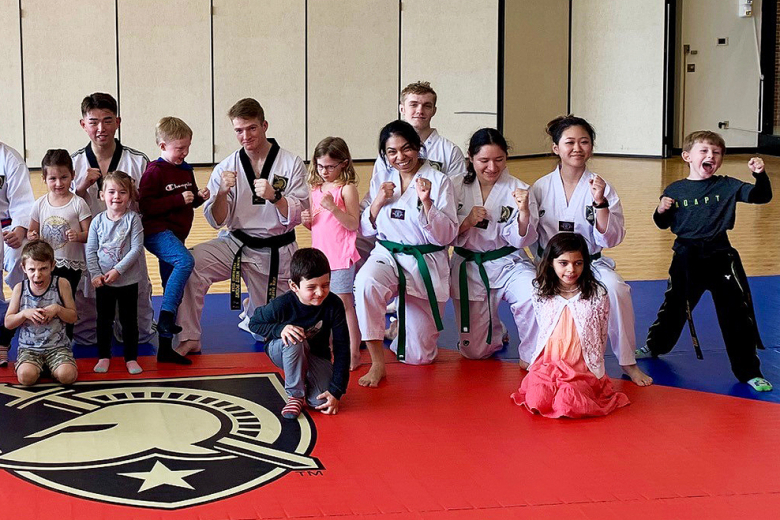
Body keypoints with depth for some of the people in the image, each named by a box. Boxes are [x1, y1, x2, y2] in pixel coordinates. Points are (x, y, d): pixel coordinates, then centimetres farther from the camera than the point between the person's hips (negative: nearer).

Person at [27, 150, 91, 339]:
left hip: (71, 265, -2)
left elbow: (89, 234, -5)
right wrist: (32, 236, -10)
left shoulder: (78, 204, -6)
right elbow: (31, 231, 12)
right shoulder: (40, 204, 3)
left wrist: (78, 236, -26)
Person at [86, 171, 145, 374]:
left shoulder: (133, 218, -8)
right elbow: (91, 251, 1)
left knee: (129, 320, 7)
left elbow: (136, 249, -14)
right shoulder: (98, 221, -1)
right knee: (104, 319, 11)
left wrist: (117, 270, -18)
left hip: (128, 280, -2)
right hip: (103, 281, 2)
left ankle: (131, 358, 17)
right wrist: (95, 274, -10)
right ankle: (104, 356, 24)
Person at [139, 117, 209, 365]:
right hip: (157, 232, -9)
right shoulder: (155, 172, -10)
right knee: (185, 261, -36)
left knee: (174, 293, 9)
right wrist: (178, 199, -22)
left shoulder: (186, 170, 14)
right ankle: (165, 317, -37)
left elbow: (191, 200, 27)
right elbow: (147, 206, -17)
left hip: (175, 236, 9)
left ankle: (165, 348, 14)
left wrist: (199, 197, 4)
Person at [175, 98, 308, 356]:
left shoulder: (291, 163, -6)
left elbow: (296, 216, -10)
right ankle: (189, 339, -18)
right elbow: (217, 221, -4)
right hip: (235, 244, 1)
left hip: (276, 254, -1)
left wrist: (274, 196, -29)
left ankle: (252, 311, 48)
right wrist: (222, 193, -23)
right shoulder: (226, 168, -2)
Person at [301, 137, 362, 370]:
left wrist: (333, 207, -25)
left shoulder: (347, 189, -8)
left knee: (344, 303, -3)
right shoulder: (315, 189, 13)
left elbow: (353, 224, -14)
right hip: (320, 254, 7)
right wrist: (306, 220, 0)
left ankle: (353, 353, 3)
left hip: (341, 257, -7)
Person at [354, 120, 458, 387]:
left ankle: (401, 326, 41)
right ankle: (377, 363, -27)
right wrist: (378, 202, -8)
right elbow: (366, 230, 10)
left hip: (426, 264, -2)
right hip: (387, 255, 2)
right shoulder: (381, 180, 6)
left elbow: (446, 236, -10)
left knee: (417, 357, 3)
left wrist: (426, 202, -24)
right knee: (366, 282, -38)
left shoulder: (439, 181, -6)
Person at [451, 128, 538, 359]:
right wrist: (467, 222, -19)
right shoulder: (457, 187, -3)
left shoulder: (517, 189, -8)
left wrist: (524, 212, -28)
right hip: (468, 267, 2)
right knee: (474, 351, 4)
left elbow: (521, 241, -10)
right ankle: (496, 334, 41)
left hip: (508, 264, -1)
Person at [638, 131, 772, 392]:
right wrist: (661, 211, -14)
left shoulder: (727, 186, -4)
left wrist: (760, 175, -26)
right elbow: (664, 224, 7)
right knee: (674, 306, 19)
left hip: (721, 259, -1)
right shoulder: (675, 190, -2)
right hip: (686, 260, 1)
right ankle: (655, 345, 45)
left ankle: (748, 371, 9)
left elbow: (761, 196, -9)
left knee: (737, 314, -1)